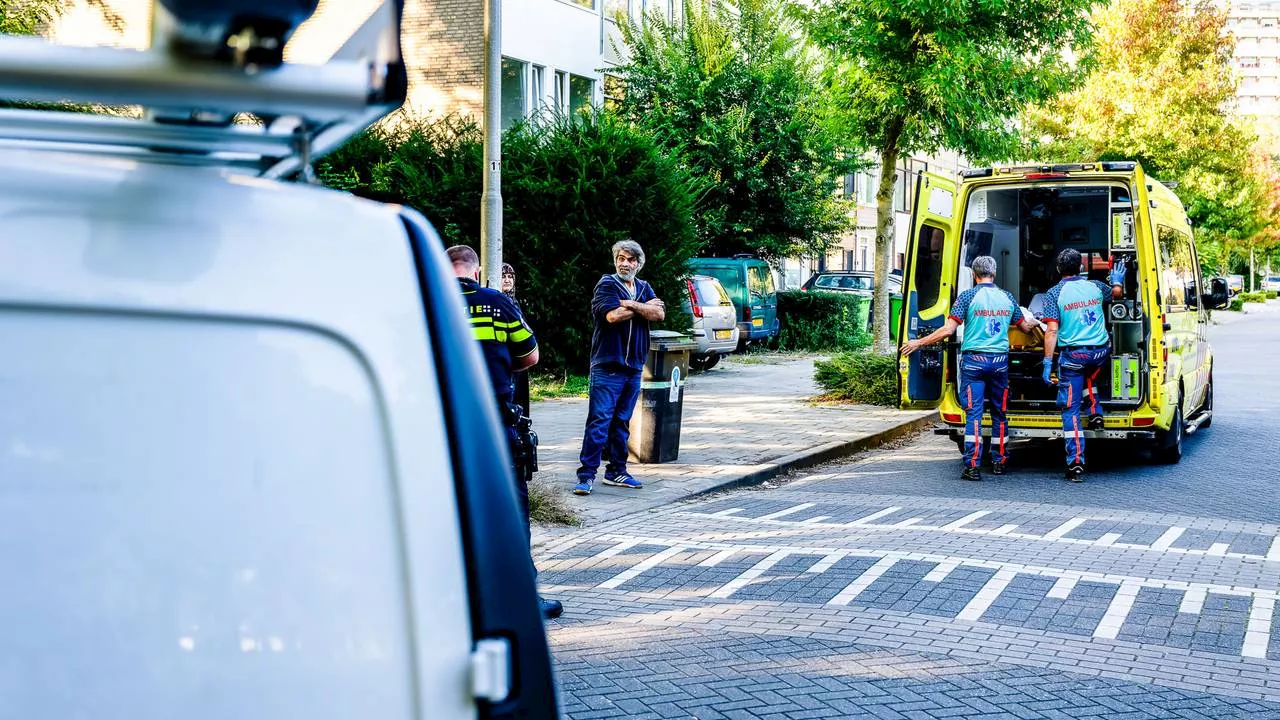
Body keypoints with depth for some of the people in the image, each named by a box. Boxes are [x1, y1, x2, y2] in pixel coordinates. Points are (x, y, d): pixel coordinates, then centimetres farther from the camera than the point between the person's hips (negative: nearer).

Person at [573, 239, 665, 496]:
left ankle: (616, 471, 19)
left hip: (633, 366, 6)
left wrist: (630, 304, -13)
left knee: (621, 421, 12)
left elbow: (659, 314, -1)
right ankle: (586, 475, -11)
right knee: (599, 420, -11)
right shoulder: (606, 285, -3)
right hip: (607, 366, -6)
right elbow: (612, 315, -18)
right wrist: (645, 307, -5)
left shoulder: (644, 288, 14)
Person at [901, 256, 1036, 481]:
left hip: (974, 360, -3)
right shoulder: (1007, 297, 8)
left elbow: (948, 329, -13)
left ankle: (972, 466, -11)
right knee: (999, 412, 15)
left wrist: (918, 343, -5)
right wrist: (1034, 326, 46)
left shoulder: (968, 296, -5)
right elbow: (1025, 327, 21)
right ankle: (999, 461, 22)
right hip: (1000, 361, 4)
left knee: (974, 413, -5)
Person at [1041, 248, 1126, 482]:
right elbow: (1116, 292, 33)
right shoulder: (1095, 286, 9)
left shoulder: (1055, 293, -3)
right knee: (1088, 375, 40)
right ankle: (1095, 413, 25)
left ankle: (1076, 464, -4)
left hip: (1073, 355, -4)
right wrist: (1117, 279, 54)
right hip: (1100, 352, 4)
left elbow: (1052, 331, -11)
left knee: (1070, 410, 1)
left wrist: (1048, 362, -9)